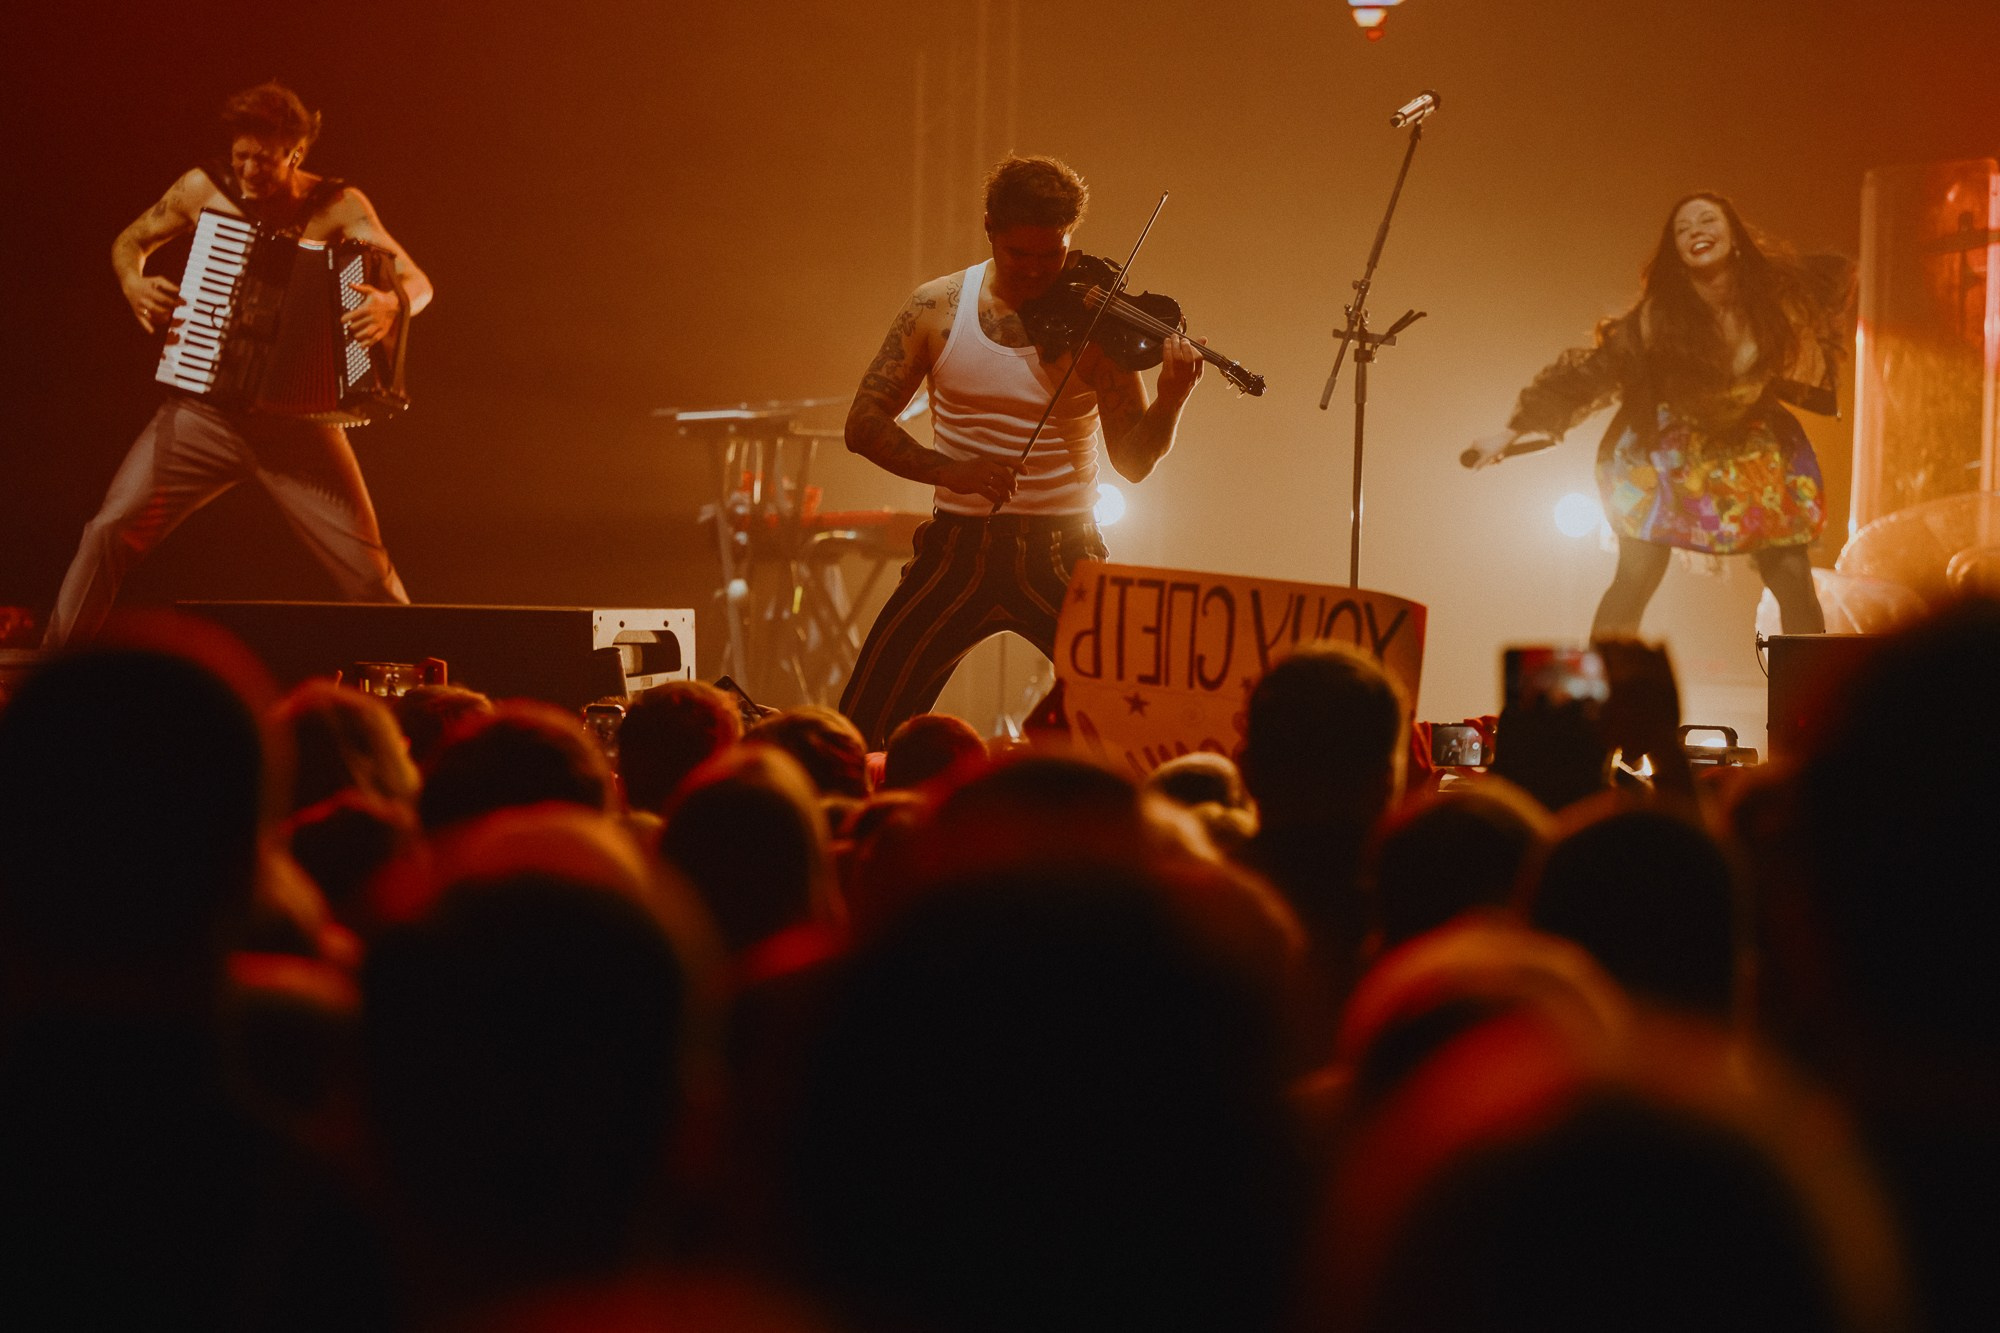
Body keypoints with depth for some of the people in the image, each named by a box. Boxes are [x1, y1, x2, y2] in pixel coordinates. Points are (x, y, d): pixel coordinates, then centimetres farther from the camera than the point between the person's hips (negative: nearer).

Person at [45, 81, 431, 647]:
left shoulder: (338, 207, -7)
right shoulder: (205, 189, -1)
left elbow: (418, 282, -15)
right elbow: (130, 242, 15)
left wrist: (393, 302, -39)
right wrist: (133, 283, -8)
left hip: (297, 421, -1)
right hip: (204, 411, 1)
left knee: (368, 568, -5)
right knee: (111, 531, -9)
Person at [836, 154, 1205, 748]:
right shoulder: (939, 308, 0)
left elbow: (1132, 460, -3)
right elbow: (864, 424, -1)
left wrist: (1172, 401, -24)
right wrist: (948, 469, -18)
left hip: (1064, 560, -1)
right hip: (958, 549, 1)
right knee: (862, 726, -6)